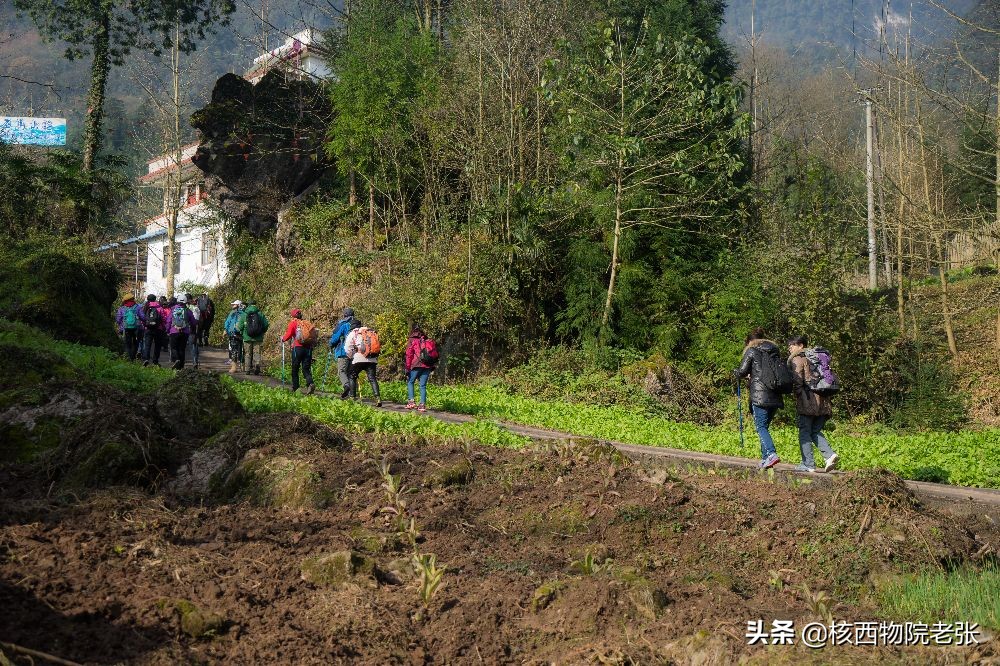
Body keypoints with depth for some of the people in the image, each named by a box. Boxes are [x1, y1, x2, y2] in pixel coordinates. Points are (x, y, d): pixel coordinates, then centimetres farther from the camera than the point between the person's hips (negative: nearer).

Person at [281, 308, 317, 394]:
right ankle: (310, 383, -20)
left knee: (295, 369, 9)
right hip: (308, 348, 3)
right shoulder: (307, 323, 13)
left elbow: (288, 335, -7)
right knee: (306, 369, 5)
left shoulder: (293, 323, 1)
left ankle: (295, 388, 13)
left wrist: (282, 339, 13)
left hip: (298, 348, -3)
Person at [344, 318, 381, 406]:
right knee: (372, 379, 3)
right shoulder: (372, 332, 21)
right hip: (372, 359, 4)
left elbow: (347, 347, 3)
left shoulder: (353, 333, 8)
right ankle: (378, 398, -12)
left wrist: (351, 356, 17)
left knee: (351, 376, 13)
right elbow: (377, 346, 17)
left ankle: (352, 397, 9)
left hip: (360, 359, -3)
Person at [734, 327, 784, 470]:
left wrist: (736, 373, 21)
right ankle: (765, 457, 13)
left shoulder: (752, 351, 1)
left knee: (761, 426, -6)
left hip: (759, 394, -6)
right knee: (765, 426, 14)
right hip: (775, 395, 6)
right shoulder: (774, 350, 17)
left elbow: (742, 371, -3)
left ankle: (771, 454, -22)